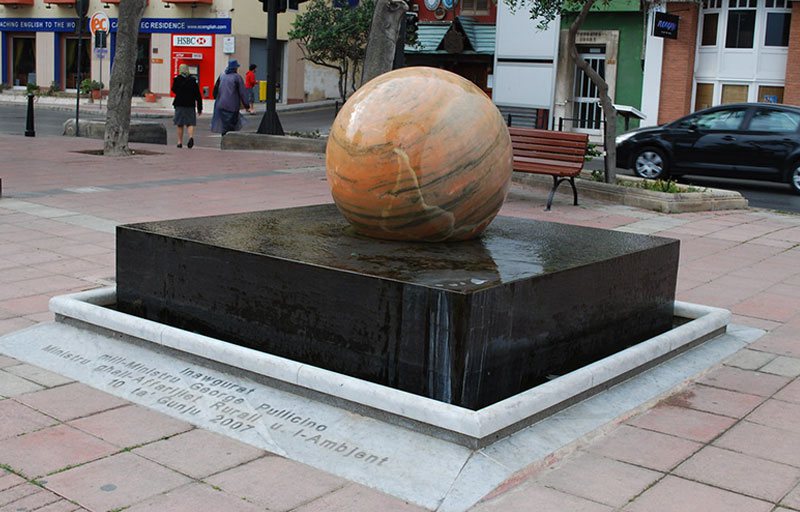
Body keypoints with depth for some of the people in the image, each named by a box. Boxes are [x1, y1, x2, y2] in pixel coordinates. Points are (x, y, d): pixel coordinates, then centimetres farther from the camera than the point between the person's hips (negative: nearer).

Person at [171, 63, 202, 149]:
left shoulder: (177, 80, -6)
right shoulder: (193, 80, -1)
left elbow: (174, 90, 13)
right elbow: (198, 95, 0)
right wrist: (199, 108, 4)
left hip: (179, 105, -1)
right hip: (190, 105, 1)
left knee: (180, 125, 9)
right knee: (190, 123, 7)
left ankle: (180, 142, 11)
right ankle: (191, 137, -19)